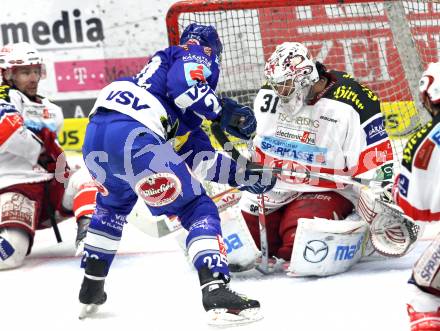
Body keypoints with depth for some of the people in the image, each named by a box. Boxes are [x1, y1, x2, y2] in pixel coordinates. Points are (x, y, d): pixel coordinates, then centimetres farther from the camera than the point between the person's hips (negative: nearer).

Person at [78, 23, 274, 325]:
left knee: (113, 203, 37)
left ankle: (91, 290, 37)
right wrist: (224, 110, 1)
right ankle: (217, 294, -16)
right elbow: (183, 84, -8)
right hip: (132, 137, -9)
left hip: (95, 134, 9)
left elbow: (201, 159, 35)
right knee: (198, 209, 0)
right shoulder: (194, 55, 16)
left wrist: (248, 177, 38)